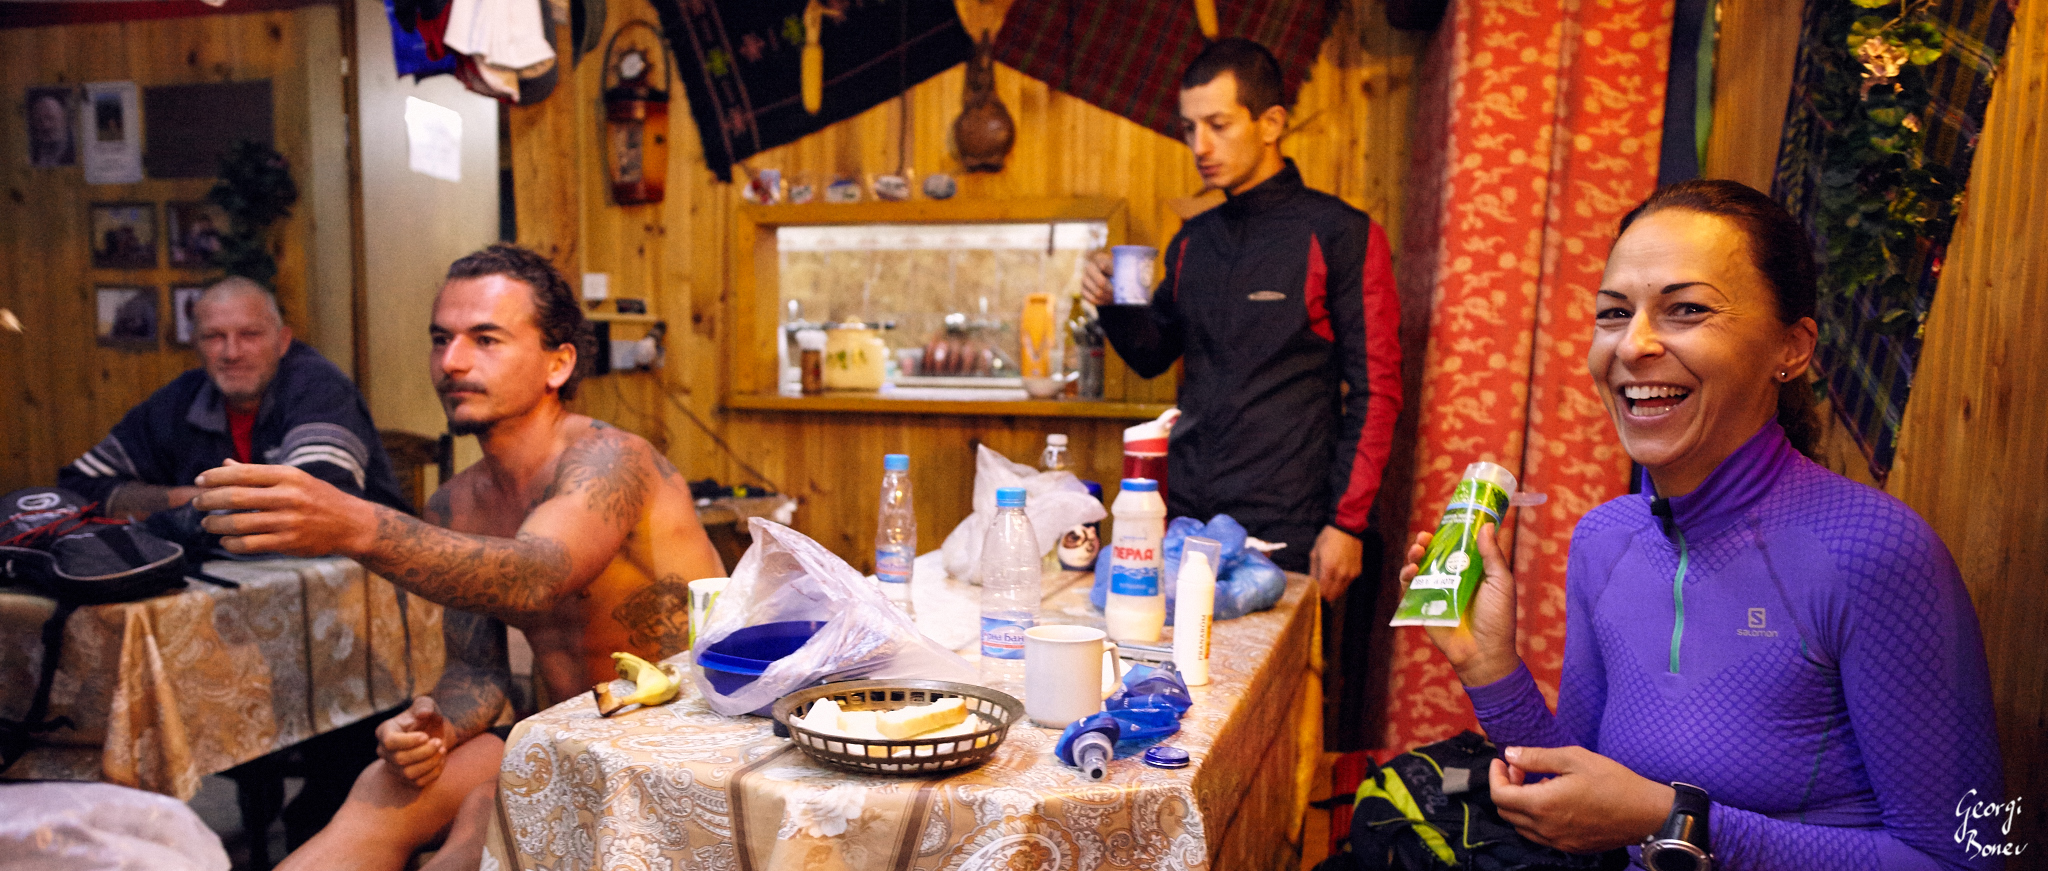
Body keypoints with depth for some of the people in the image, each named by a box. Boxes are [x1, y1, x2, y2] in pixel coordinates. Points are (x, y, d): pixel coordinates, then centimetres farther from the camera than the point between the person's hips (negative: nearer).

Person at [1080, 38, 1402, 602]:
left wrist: (1346, 522, -12)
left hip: (1283, 530, -5)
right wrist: (1113, 305, -1)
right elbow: (1153, 356, 20)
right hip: (1185, 513, 5)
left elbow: (1375, 391, -8)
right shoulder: (1193, 241, 11)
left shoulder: (1340, 234, -6)